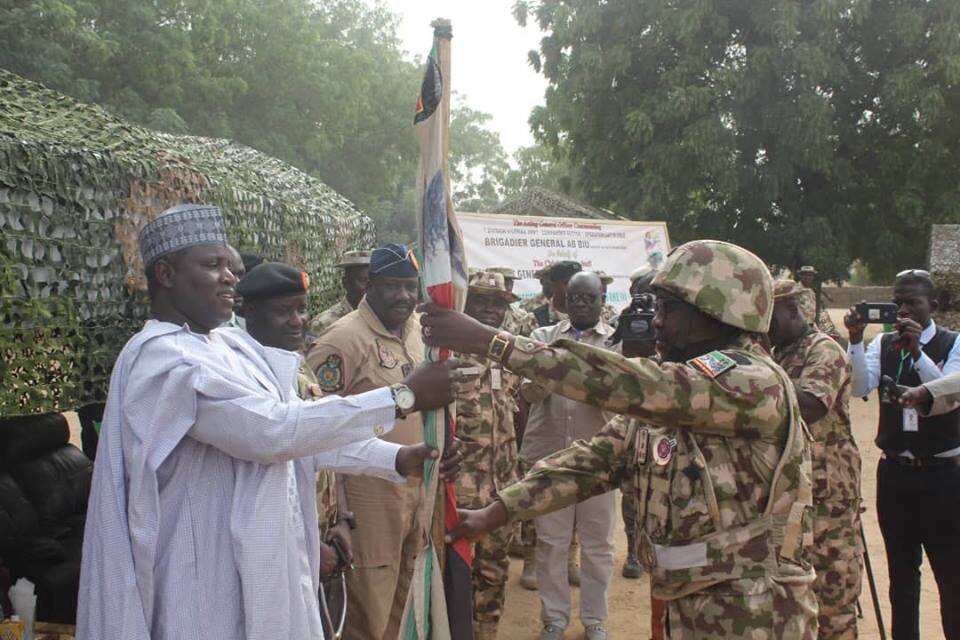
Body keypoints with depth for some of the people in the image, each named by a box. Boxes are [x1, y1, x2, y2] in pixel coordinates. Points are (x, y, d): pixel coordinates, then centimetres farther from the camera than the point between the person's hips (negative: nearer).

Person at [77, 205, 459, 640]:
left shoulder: (231, 345, 9)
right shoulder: (161, 357, -19)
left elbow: (307, 430, 11)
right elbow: (273, 431, -27)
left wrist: (397, 459, -1)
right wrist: (405, 397, -24)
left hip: (266, 566, 8)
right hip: (211, 582, -8)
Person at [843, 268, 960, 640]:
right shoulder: (883, 344, 5)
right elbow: (860, 387, -9)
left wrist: (916, 350, -29)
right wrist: (855, 340, -21)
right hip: (894, 471, 3)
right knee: (900, 570, 14)